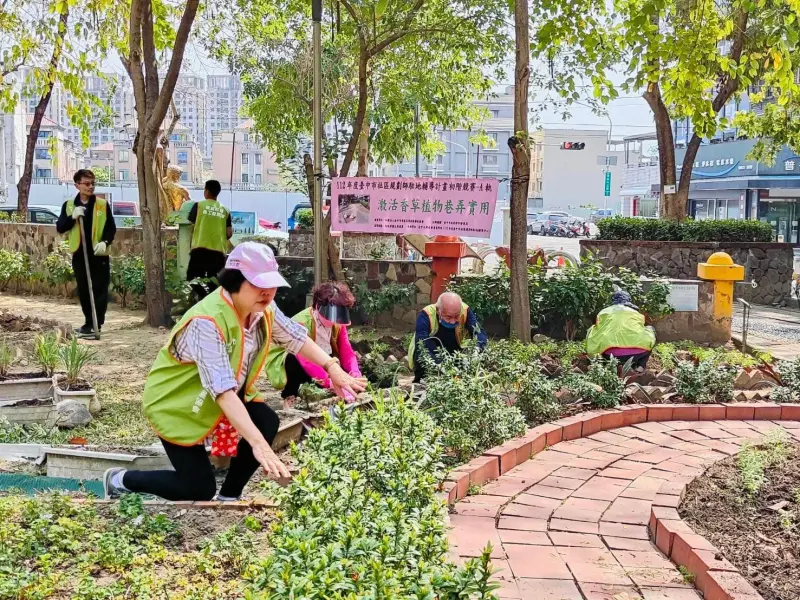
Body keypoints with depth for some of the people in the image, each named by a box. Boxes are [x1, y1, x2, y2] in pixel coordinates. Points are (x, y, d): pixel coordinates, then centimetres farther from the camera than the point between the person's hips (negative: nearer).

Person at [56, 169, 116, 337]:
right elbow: (59, 228, 2)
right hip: (79, 254, 2)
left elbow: (111, 228, 2)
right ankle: (90, 322, 19)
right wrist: (73, 217, -14)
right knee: (83, 290, 9)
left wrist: (105, 242, -16)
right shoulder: (69, 205, 6)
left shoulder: (103, 204, 1)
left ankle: (95, 323, -1)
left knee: (99, 290, -4)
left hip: (99, 254, -2)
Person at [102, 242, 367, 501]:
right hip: (176, 402, -7)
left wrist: (333, 368, -17)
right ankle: (120, 479, 14)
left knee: (267, 424, -14)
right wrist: (258, 443, -52)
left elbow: (295, 336, -1)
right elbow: (222, 388, -44)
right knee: (200, 489, -8)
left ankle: (229, 495, 7)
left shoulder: (262, 308, -13)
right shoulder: (208, 322, -37)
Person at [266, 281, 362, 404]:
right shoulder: (301, 323, -31)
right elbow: (306, 359, -41)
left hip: (318, 361, 5)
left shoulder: (338, 323, -11)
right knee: (296, 361, -39)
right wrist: (329, 381, -52)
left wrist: (355, 374, -37)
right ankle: (289, 395, -11)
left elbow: (346, 353, -16)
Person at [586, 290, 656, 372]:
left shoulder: (604, 312, 21)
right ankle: (640, 365, 17)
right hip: (637, 354, 1)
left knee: (592, 330, 27)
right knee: (650, 329, 32)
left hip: (612, 355, -1)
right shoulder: (635, 312, 24)